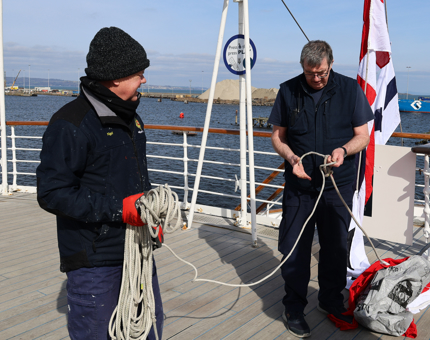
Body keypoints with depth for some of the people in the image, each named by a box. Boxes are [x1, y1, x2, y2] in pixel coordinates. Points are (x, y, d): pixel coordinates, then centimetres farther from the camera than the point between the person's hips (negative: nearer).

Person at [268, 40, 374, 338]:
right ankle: (294, 307, 19)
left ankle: (331, 299, 33)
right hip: (299, 184, 0)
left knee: (336, 246, 13)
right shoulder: (288, 91, 1)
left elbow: (363, 135, 1)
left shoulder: (350, 89, -1)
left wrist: (344, 150, -20)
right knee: (294, 247, 2)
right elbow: (278, 135, 6)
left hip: (339, 185, 1)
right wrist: (291, 157, -13)